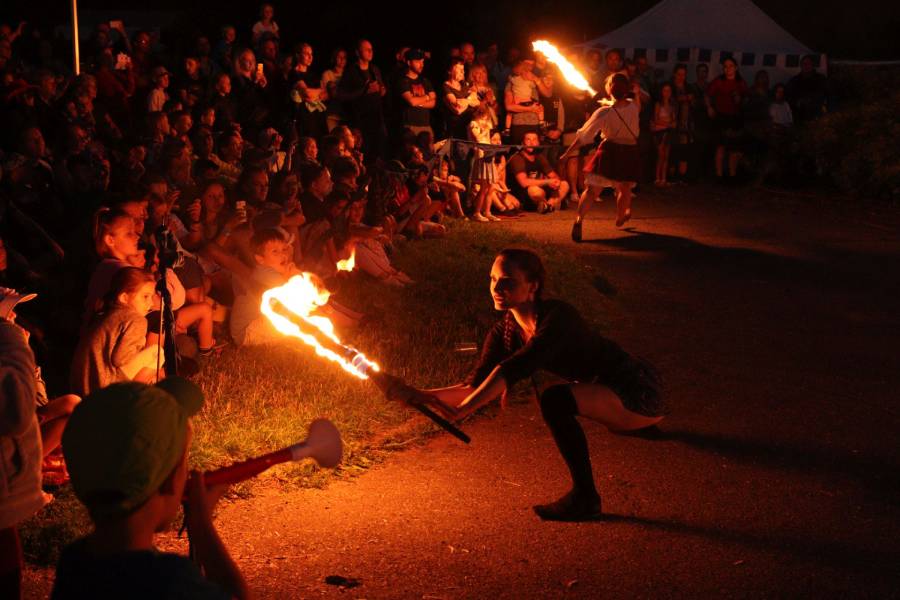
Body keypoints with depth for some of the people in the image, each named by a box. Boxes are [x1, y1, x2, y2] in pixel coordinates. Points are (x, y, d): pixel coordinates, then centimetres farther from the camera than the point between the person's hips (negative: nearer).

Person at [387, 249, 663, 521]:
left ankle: (585, 498, -14)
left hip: (638, 392, -9)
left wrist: (462, 410, -40)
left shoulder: (557, 317, -26)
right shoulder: (505, 331, -3)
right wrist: (420, 396, -22)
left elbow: (511, 370, -37)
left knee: (555, 400, -29)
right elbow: (475, 386, -9)